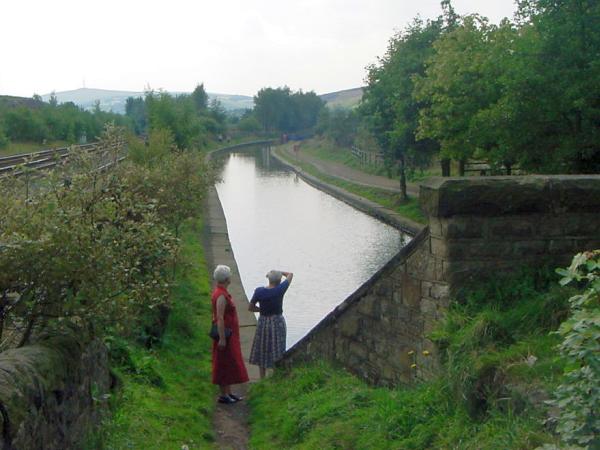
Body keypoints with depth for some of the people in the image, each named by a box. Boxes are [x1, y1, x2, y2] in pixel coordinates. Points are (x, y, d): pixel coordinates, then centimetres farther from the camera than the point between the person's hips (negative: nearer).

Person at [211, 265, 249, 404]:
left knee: (230, 364, 15)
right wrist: (222, 338, -25)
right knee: (224, 364, -3)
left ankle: (228, 392, 23)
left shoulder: (221, 292, 10)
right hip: (225, 334, -10)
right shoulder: (221, 296, -21)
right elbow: (220, 318, -25)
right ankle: (223, 395, 4)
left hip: (230, 335, 10)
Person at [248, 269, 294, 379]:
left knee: (262, 352, 15)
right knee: (277, 353, 10)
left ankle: (262, 379, 21)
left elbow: (250, 307, -3)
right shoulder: (280, 289, -14)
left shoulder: (259, 291, -13)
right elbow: (290, 274, 2)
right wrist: (277, 271, 5)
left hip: (263, 323, 1)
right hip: (278, 323, -1)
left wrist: (263, 309, 6)